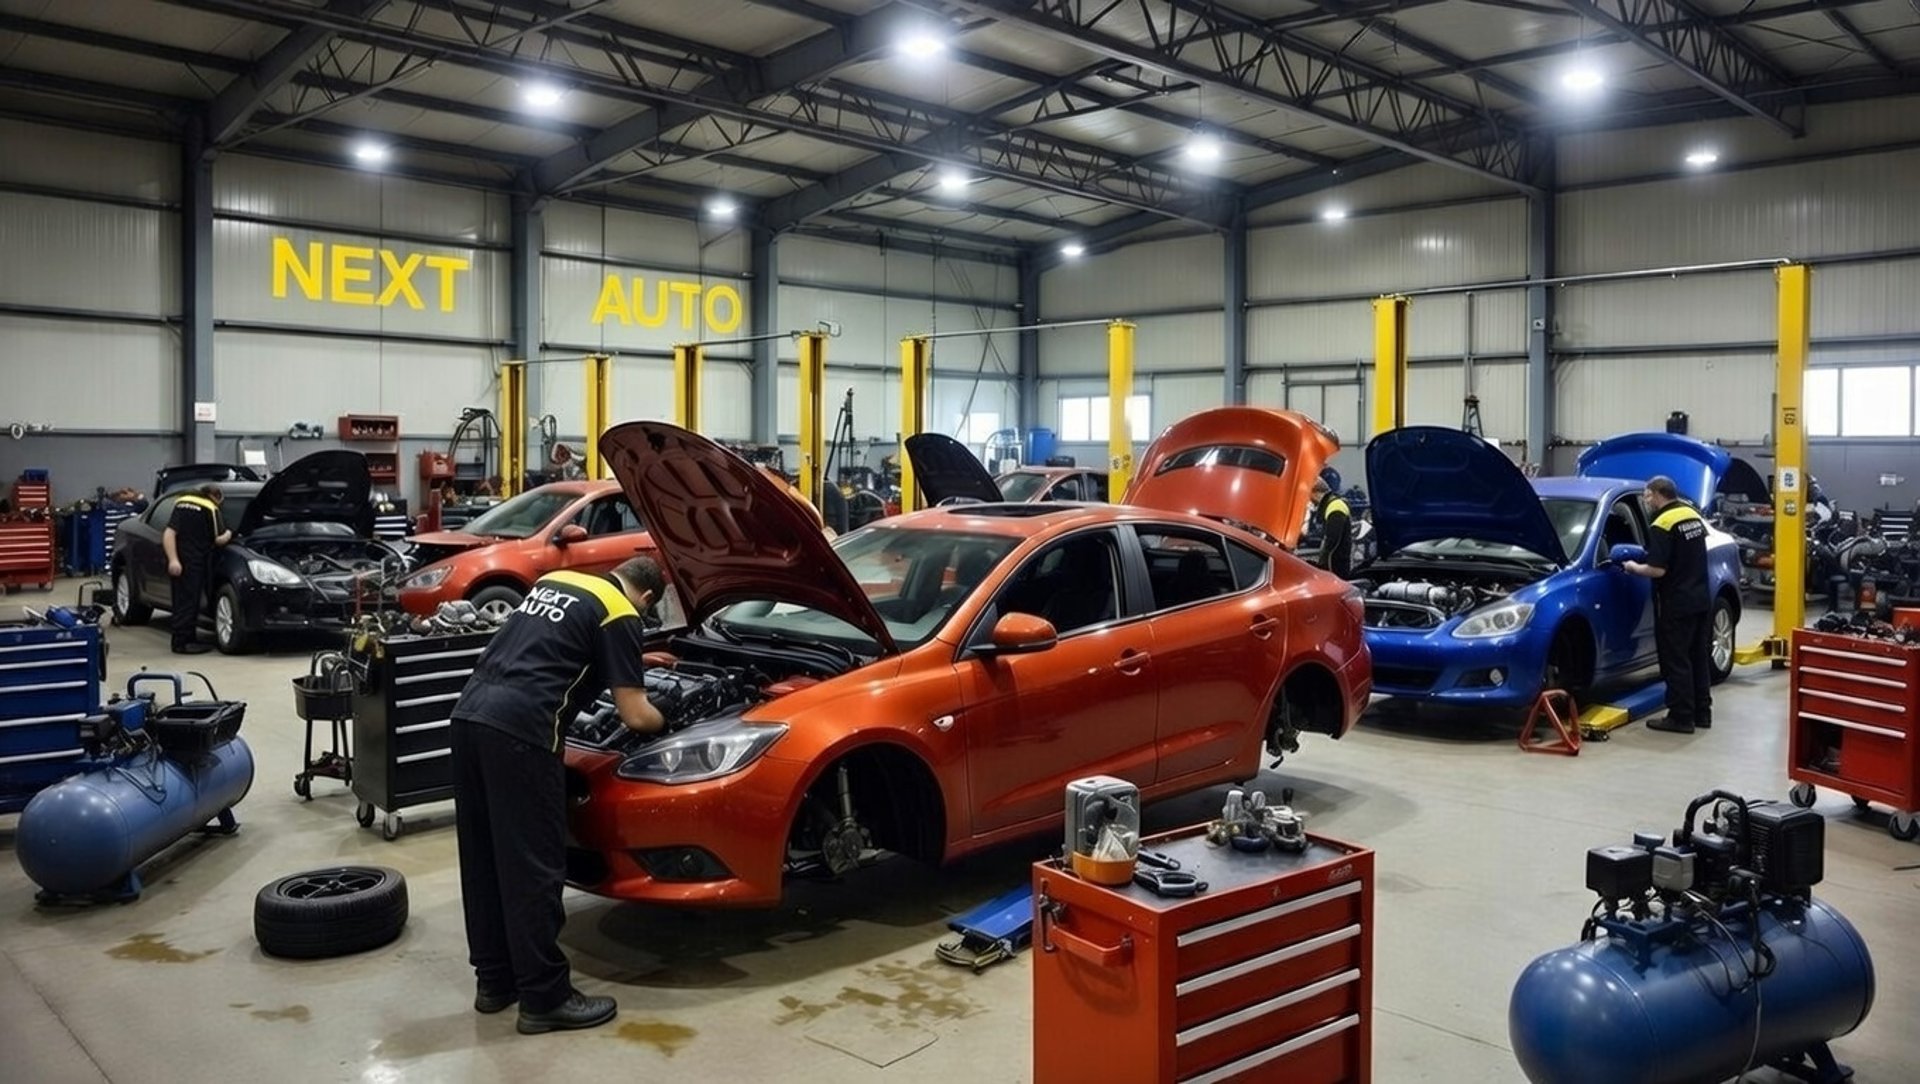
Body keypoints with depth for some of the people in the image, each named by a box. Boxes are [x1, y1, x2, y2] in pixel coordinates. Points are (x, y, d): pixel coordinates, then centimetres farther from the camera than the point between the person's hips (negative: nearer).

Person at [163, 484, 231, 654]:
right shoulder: (210, 509, -5)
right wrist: (228, 535, 15)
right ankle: (181, 643, -1)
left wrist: (172, 559, 2)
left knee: (182, 601, 13)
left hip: (177, 562, 7)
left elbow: (169, 534, 5)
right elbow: (219, 539, -6)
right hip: (193, 562, -7)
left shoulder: (180, 503, 14)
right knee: (188, 602, -2)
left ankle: (189, 639, 21)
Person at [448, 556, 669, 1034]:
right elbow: (635, 715, 1)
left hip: (470, 713, 9)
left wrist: (637, 659, 51)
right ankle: (545, 998, 7)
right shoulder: (620, 615, 2)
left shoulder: (553, 580, 25)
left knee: (484, 858, 15)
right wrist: (664, 721, 25)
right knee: (532, 866, -1)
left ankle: (494, 980, 26)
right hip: (518, 730, -8)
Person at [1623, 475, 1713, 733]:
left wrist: (1634, 567, -4)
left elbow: (1658, 570, -22)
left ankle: (1681, 717, 1)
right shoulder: (1693, 516, 11)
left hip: (1676, 605, -9)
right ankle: (1701, 712, 22)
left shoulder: (1663, 524, -17)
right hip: (1700, 600, 9)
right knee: (1699, 658, 15)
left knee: (1676, 661, -2)